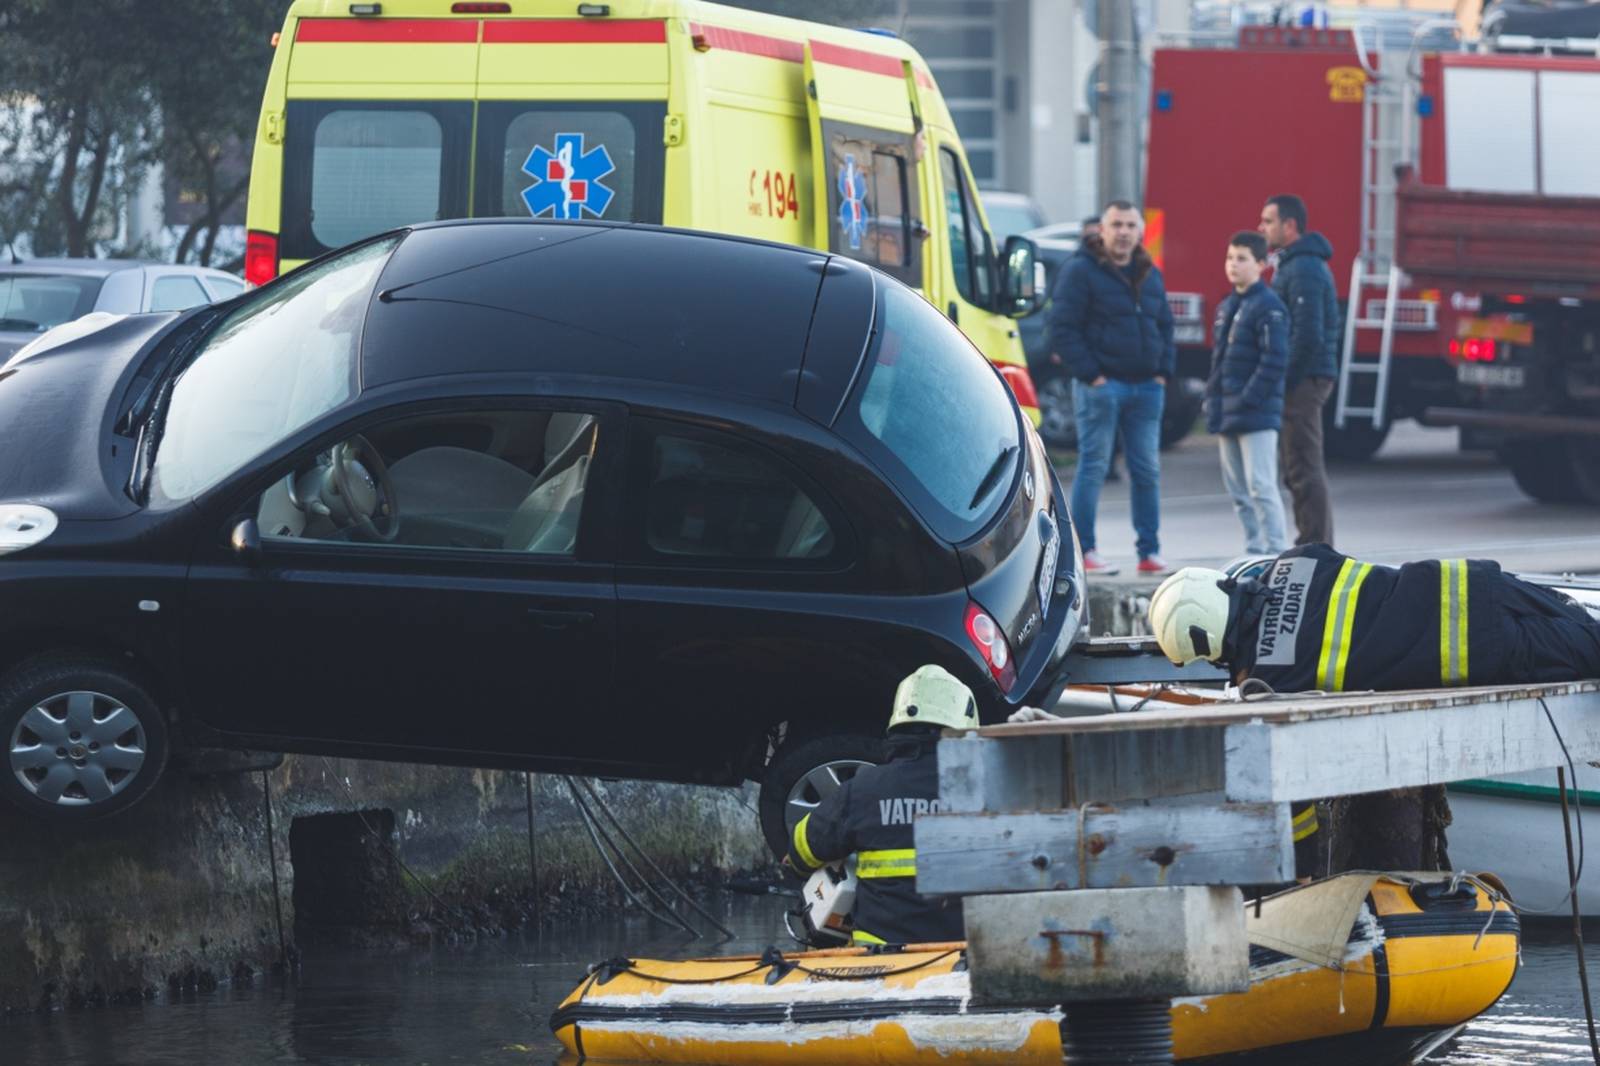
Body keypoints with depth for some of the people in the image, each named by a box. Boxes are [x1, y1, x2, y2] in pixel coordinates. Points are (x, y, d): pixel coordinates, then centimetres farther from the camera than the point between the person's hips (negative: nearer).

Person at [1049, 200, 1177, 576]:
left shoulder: (1150, 276, 15)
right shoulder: (1080, 271, -5)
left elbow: (1164, 328, 22)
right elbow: (1063, 329, -9)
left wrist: (1163, 372, 7)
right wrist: (1090, 375, -15)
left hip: (1146, 388, 6)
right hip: (1100, 385, -6)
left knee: (1147, 471, 6)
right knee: (1093, 467, -5)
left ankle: (1149, 552, 11)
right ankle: (1084, 551, -2)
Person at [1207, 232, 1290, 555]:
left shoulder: (1268, 307, -10)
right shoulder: (1226, 307, 16)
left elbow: (1274, 361, -16)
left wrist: (1248, 402, -19)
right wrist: (1214, 408, 12)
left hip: (1258, 417, -9)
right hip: (1228, 418, 9)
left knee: (1261, 487, -11)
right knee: (1238, 491, 11)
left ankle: (1276, 551, -10)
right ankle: (1254, 550, 17)